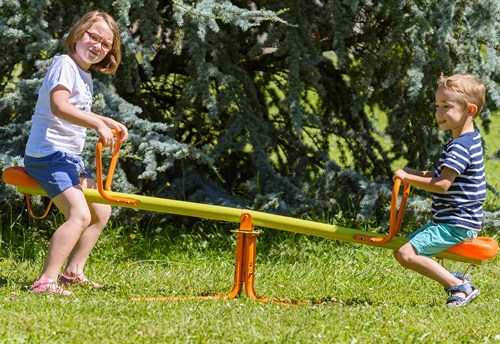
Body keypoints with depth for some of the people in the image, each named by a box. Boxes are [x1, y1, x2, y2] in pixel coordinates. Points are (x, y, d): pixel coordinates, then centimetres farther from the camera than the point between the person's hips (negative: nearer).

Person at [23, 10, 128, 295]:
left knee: (101, 212, 16)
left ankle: (72, 272, 22)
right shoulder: (64, 64, -14)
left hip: (71, 158, 10)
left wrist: (109, 123, 21)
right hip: (48, 154, -10)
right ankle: (46, 281, -28)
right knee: (79, 215, -24)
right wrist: (98, 124, -33)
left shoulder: (86, 77, 17)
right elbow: (59, 106, -30)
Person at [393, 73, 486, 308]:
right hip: (447, 220, 11)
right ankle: (456, 280, 7)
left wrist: (409, 177, -17)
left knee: (407, 254, -20)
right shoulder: (468, 140, 12)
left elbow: (442, 184, -28)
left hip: (456, 225, -11)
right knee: (399, 251, 13)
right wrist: (417, 174, 12)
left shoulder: (461, 147, -20)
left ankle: (460, 287, -14)